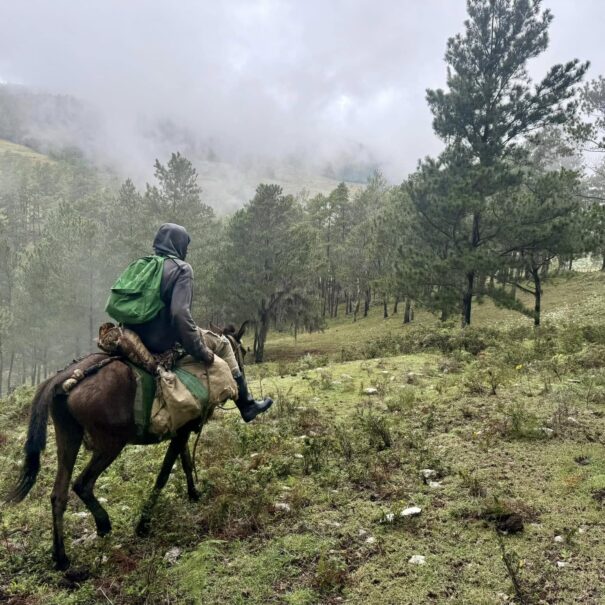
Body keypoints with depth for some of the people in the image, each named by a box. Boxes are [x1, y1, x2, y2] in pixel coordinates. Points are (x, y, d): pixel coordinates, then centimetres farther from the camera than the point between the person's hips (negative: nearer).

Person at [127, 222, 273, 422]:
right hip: (166, 340, -8)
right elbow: (180, 313, -25)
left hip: (138, 339, 8)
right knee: (221, 344, 11)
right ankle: (247, 405, 15)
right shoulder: (181, 268, -12)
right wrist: (200, 351, -19)